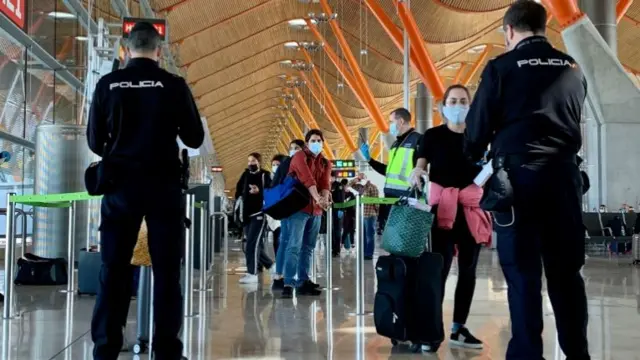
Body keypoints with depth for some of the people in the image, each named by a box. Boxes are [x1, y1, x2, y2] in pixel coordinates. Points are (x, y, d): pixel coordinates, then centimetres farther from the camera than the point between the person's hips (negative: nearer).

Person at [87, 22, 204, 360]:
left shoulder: (107, 84, 2)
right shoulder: (174, 85, -4)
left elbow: (94, 140, 6)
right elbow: (195, 138, 1)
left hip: (120, 184, 2)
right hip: (163, 185, -2)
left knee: (113, 268, 7)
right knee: (166, 269, 4)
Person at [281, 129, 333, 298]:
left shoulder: (325, 163, 14)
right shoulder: (300, 156, -5)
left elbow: (325, 183, -2)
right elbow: (307, 179, -20)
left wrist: (325, 199, -23)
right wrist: (318, 198, -33)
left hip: (316, 210, 7)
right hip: (298, 207, -7)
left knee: (308, 247, 9)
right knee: (294, 245, -13)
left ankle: (303, 282, 14)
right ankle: (288, 283, -15)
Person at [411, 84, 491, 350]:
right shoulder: (433, 136, 3)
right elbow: (420, 166, -3)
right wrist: (416, 173, -25)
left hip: (471, 207, 4)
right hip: (442, 205, -3)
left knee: (468, 268, 4)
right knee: (440, 267, -11)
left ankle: (459, 328, 12)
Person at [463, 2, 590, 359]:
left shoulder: (502, 67, -4)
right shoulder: (573, 69, 11)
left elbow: (478, 125, -2)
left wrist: (473, 158, 18)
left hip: (518, 175, -4)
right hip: (564, 173, 4)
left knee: (523, 271, 1)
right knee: (566, 270, 10)